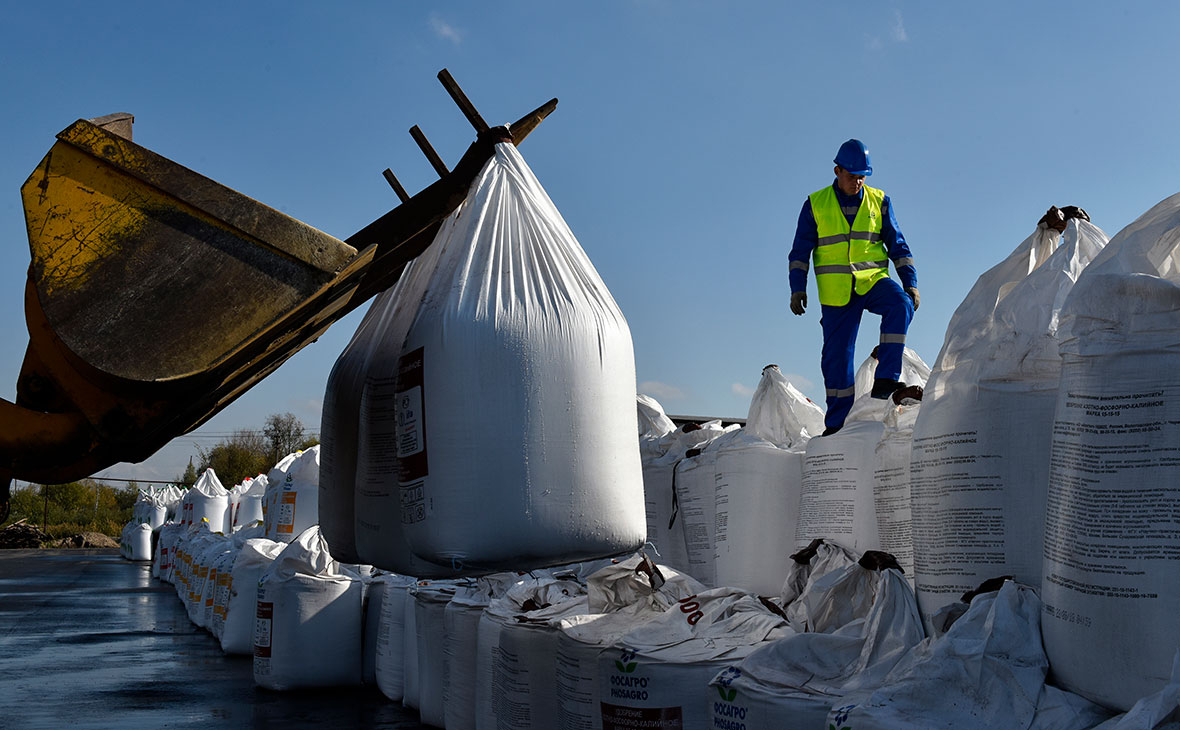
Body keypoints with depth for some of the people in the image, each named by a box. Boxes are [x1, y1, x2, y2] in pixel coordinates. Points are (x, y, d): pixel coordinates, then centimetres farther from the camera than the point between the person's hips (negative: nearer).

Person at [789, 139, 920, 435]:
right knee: (837, 356, 0)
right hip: (836, 293, -1)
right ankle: (836, 422, 13)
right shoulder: (815, 205, 1)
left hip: (874, 280, 1)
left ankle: (885, 380, -29)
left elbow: (897, 245, 10)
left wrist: (910, 282, 1)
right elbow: (800, 250, 4)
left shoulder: (879, 202, 5)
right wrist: (798, 288, -6)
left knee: (900, 305, -31)